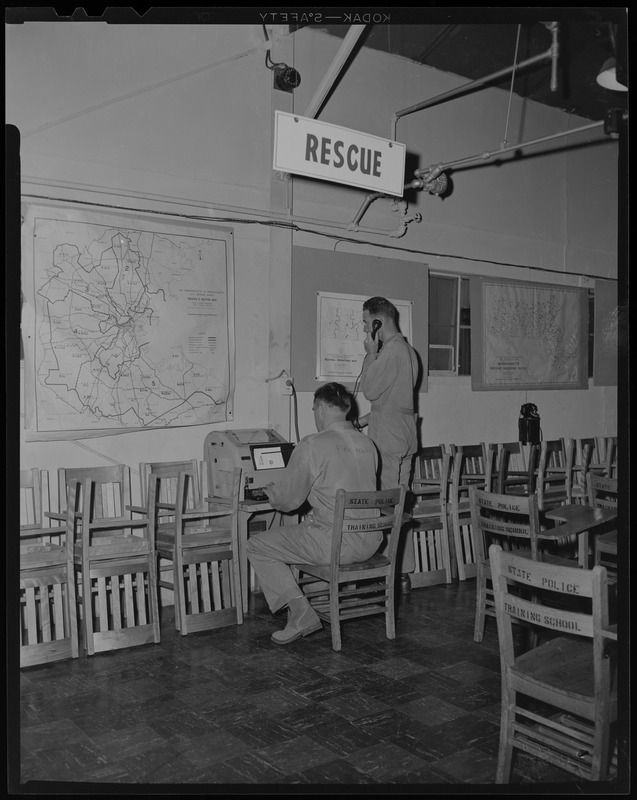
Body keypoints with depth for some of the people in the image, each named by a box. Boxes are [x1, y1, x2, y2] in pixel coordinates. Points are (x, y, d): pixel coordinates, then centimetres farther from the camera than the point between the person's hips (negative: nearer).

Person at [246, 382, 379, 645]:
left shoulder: (312, 445, -14)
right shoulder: (367, 443, 8)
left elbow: (288, 500, -8)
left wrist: (271, 492, 15)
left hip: (334, 544, -8)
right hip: (370, 541, 8)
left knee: (257, 547, 7)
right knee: (307, 524, 34)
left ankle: (302, 613, -1)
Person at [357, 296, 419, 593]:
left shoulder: (391, 350, -15)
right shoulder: (407, 349, 17)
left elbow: (370, 390, -16)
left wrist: (370, 353, -8)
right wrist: (366, 419, 21)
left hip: (388, 439, -10)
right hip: (404, 436, 10)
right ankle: (403, 573, 19)